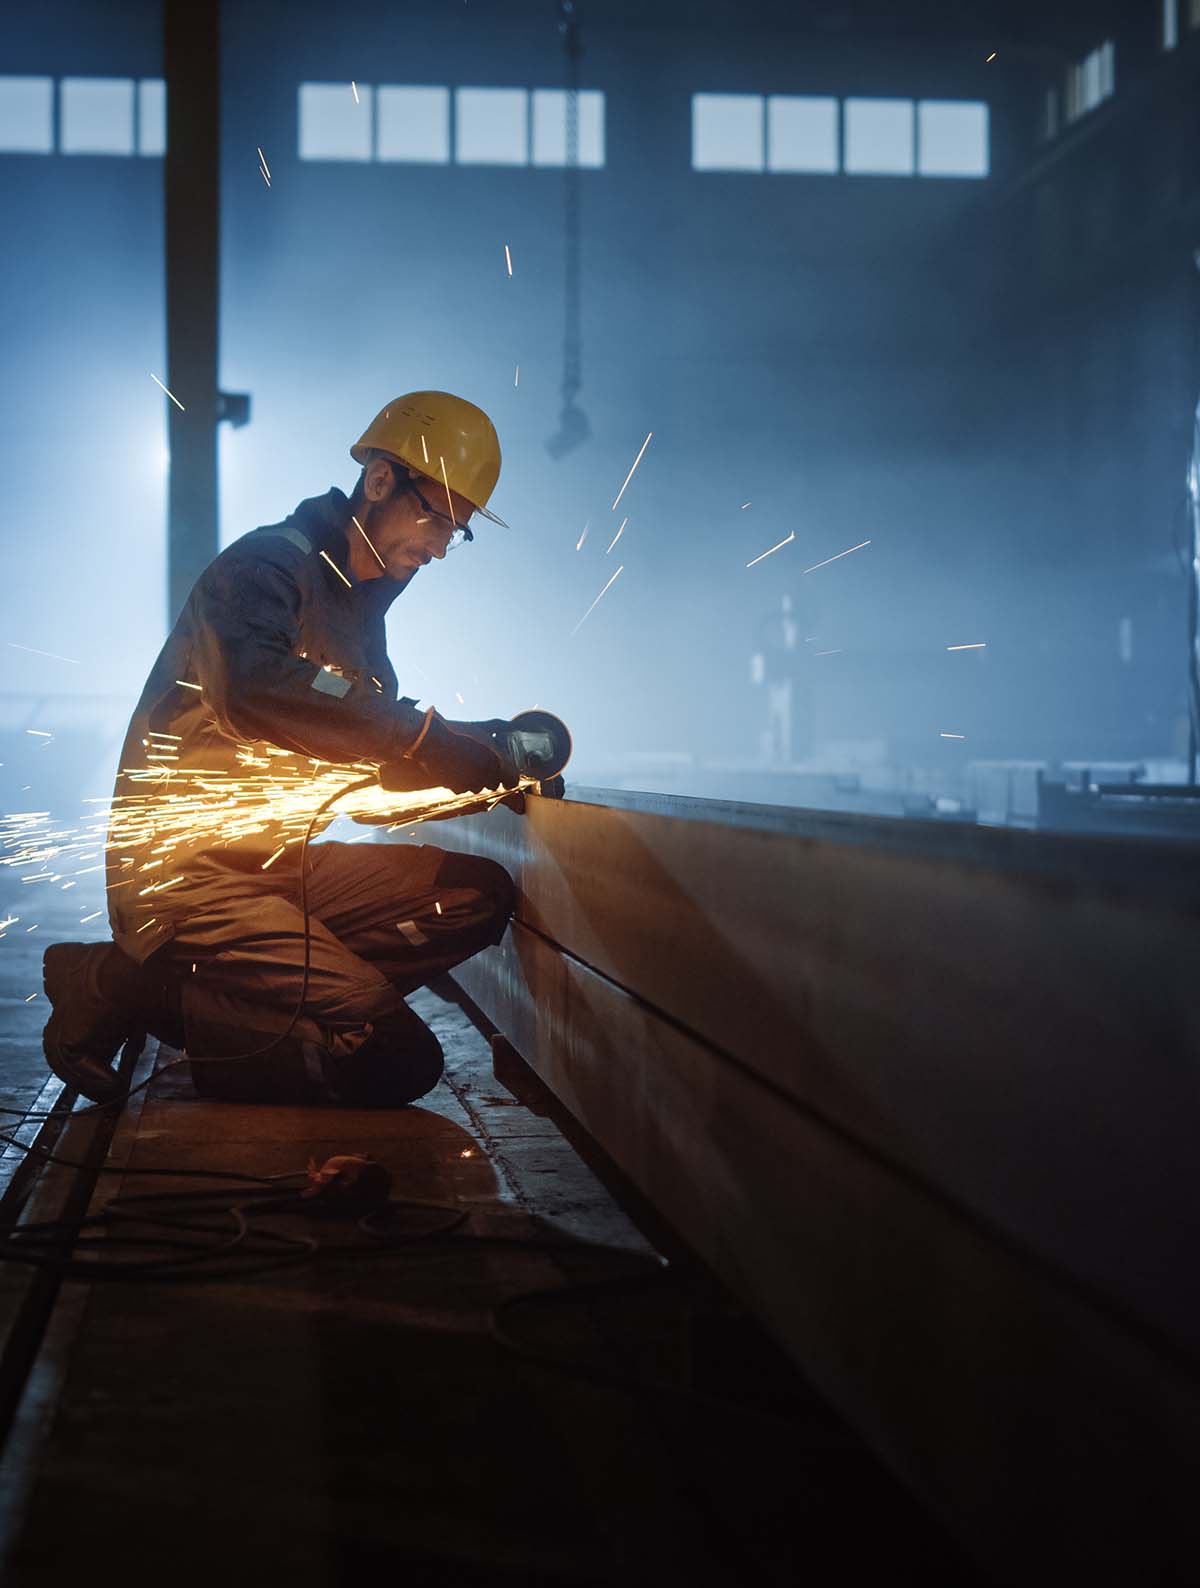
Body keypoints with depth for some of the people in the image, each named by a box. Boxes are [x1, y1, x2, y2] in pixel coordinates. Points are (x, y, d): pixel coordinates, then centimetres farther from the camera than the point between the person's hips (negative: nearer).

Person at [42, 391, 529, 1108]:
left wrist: (490, 746, 5)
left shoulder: (360, 603, 21)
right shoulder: (270, 563, -9)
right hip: (187, 870, -9)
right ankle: (121, 987, -11)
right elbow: (261, 683, -31)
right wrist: (433, 740, -30)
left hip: (278, 865, 10)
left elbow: (374, 749, 25)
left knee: (479, 894, -8)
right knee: (396, 1059, -23)